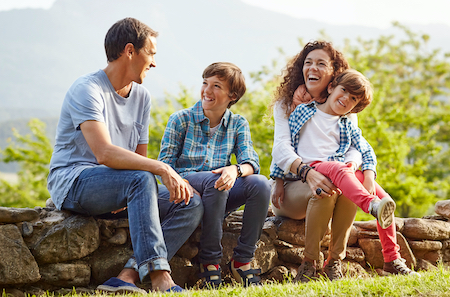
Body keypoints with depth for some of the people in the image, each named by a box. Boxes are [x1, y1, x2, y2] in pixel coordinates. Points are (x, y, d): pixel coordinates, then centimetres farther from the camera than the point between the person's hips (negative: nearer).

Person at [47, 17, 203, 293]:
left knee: (192, 204, -11)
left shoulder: (142, 96, 12)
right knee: (141, 179, -35)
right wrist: (163, 169, -34)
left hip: (122, 187, 8)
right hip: (73, 183, -8)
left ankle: (128, 276, -26)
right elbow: (104, 154, -29)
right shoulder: (87, 89, -15)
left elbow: (139, 158, 13)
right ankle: (159, 276, -38)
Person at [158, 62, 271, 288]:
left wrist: (235, 170, -32)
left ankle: (242, 260, -17)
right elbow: (165, 166, -4)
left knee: (260, 184, -25)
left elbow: (251, 162, -6)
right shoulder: (181, 120, 3)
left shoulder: (238, 124, 10)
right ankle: (209, 260, -26)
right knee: (213, 181, -37)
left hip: (219, 196, 3)